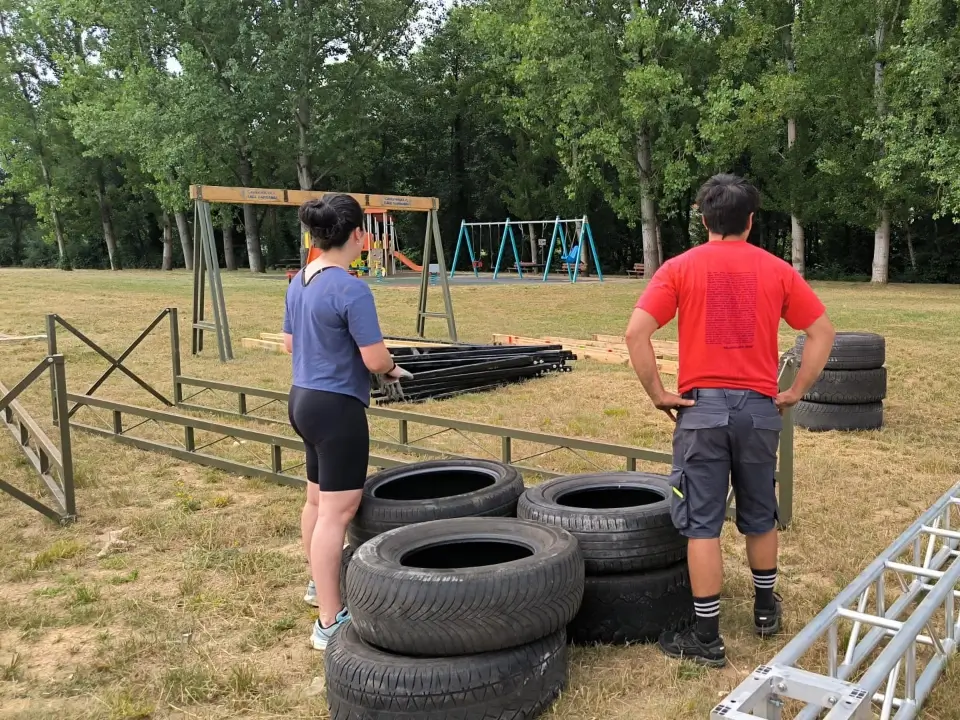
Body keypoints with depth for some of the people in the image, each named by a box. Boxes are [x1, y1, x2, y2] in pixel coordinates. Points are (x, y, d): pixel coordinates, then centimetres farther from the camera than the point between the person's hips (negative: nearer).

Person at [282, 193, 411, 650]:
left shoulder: (299, 283, 6)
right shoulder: (351, 290, -21)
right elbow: (375, 359, -21)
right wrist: (393, 369, 0)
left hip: (303, 399, 9)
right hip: (337, 407, -9)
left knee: (318, 499, 23)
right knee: (337, 511, -3)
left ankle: (319, 584, 42)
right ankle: (330, 622, 4)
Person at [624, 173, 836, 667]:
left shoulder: (680, 268, -3)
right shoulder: (777, 270, 4)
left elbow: (636, 333, -13)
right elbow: (822, 333, 4)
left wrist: (658, 394, -5)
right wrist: (795, 392, 9)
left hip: (702, 407, -2)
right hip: (759, 407, 3)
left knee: (703, 524, 3)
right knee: (760, 516, 20)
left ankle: (707, 639, 10)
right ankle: (765, 609, 39)